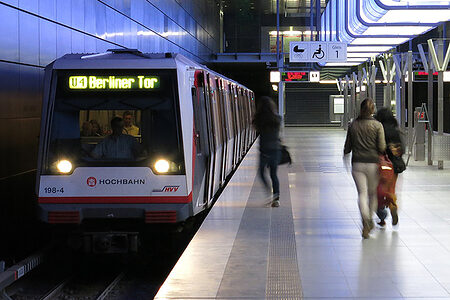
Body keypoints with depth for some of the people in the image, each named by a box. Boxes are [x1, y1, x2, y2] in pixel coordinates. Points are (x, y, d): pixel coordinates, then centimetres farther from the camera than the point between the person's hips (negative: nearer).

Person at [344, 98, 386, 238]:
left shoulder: (353, 125, 2)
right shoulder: (377, 125, -7)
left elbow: (347, 147, 7)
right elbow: (382, 147, -11)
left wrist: (345, 154, 27)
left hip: (357, 163, 1)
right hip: (373, 163, -1)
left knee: (362, 193, -3)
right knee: (373, 193, 16)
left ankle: (365, 221, -22)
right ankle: (370, 220, 23)